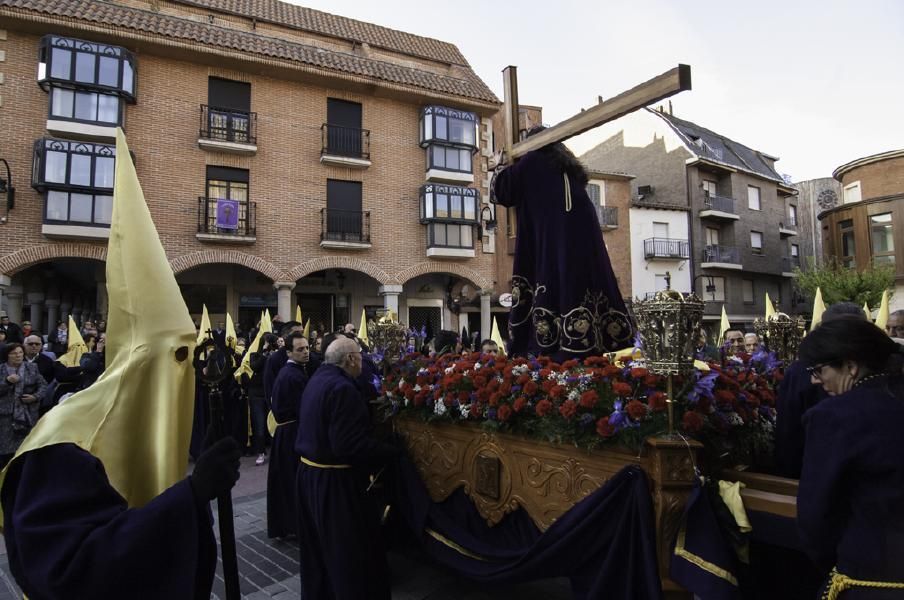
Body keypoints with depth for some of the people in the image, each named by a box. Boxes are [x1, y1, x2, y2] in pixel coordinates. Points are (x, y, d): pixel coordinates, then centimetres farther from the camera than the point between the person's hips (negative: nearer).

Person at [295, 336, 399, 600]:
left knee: (319, 549, 24)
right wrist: (393, 451, -18)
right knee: (351, 553, 6)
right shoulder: (342, 388, -24)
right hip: (335, 480, -10)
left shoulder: (317, 380, 6)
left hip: (310, 472, 10)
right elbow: (350, 445, -29)